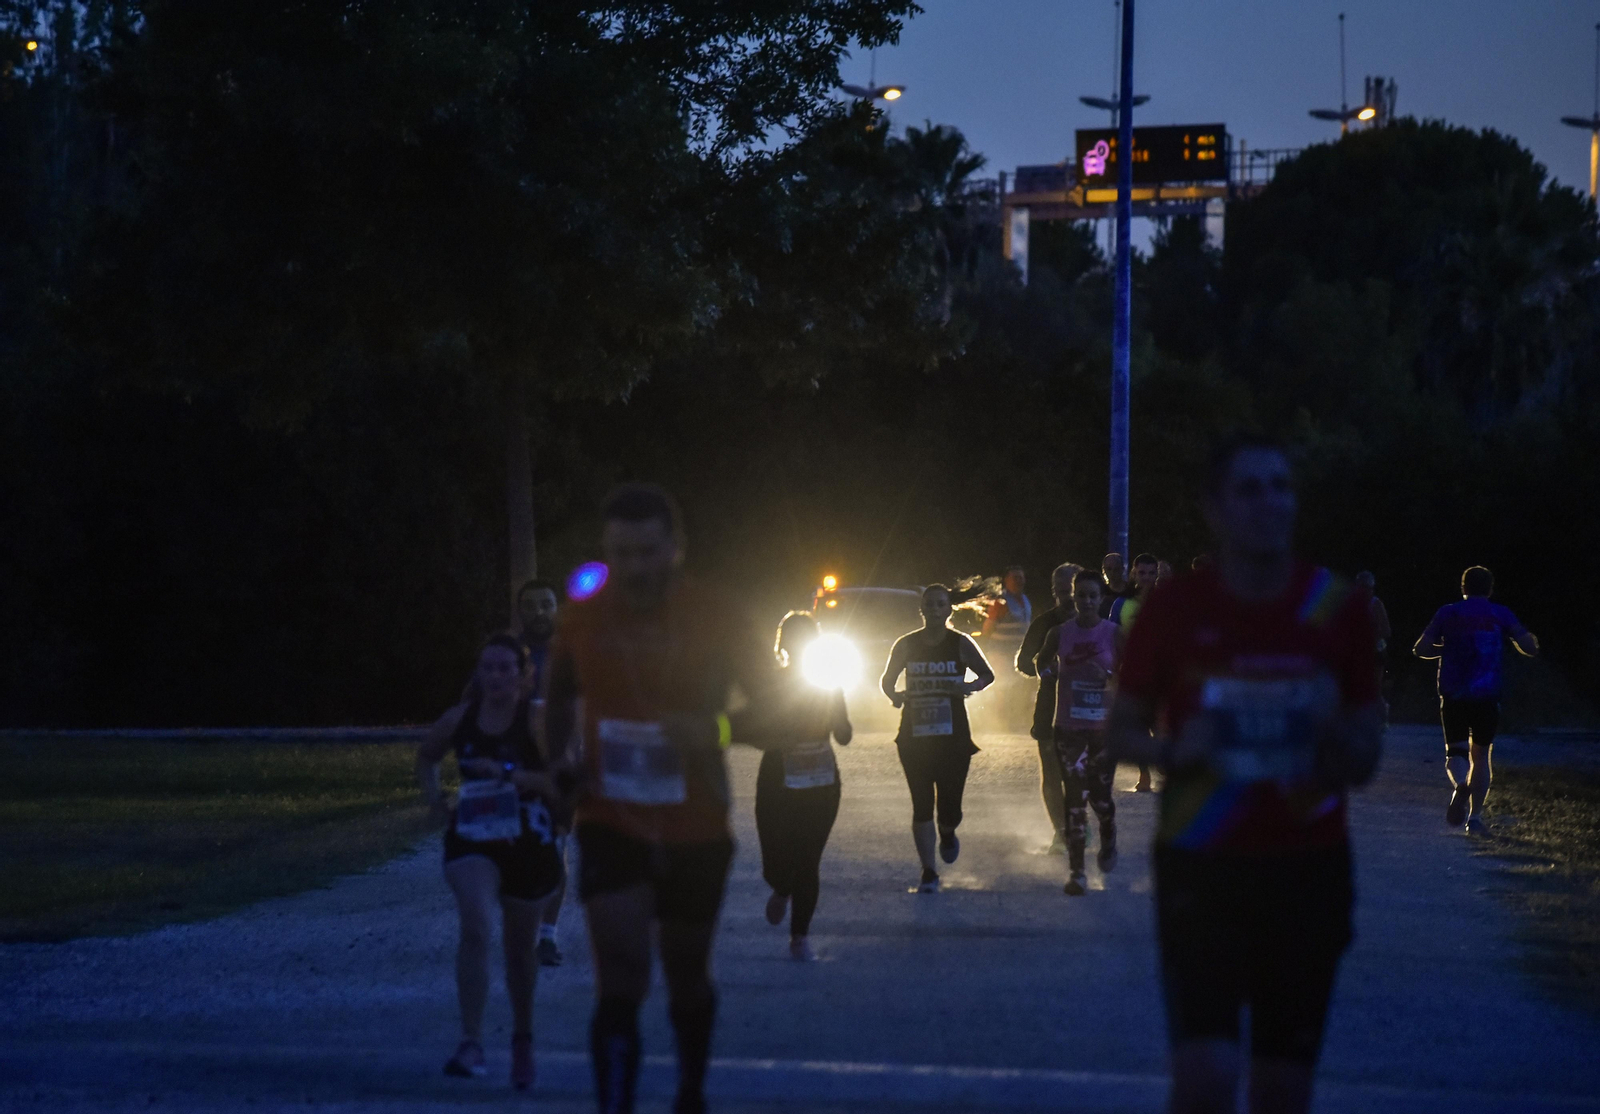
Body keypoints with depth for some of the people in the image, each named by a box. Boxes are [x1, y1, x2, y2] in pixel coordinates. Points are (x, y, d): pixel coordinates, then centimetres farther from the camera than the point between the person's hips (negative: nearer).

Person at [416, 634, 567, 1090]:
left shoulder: (536, 721, -9)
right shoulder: (461, 718, 2)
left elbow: (561, 781, -17)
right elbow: (426, 757, 21)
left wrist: (510, 775, -27)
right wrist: (435, 800, 5)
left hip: (527, 844, -1)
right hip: (472, 841, 1)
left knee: (519, 946, 14)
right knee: (476, 928, -22)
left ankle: (523, 1040, 37)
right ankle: (471, 1043, -26)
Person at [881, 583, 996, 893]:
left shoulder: (961, 644, 0)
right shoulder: (906, 645, 3)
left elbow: (987, 675, 10)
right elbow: (886, 680, 13)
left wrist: (971, 686, -12)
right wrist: (894, 696, -9)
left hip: (953, 738, -1)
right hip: (915, 737, 1)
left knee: (949, 809, -2)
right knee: (922, 807, -2)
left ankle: (947, 834, 35)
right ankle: (928, 874, 6)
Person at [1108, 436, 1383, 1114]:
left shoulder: (1337, 610, 3)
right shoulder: (1174, 611, -1)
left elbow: (1364, 765, 8)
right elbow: (1122, 731, 8)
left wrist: (1333, 730, -15)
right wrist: (1174, 749, -13)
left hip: (1307, 871, 2)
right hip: (1201, 865, -2)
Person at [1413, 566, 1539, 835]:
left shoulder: (1448, 614, 3)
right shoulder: (1501, 615, 2)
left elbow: (1421, 649, 0)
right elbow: (1530, 648, -3)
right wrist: (1531, 640, 20)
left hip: (1453, 694, 0)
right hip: (1487, 696, 0)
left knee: (1455, 750, 7)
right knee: (1480, 754, 13)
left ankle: (1460, 785, -28)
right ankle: (1475, 818, 6)